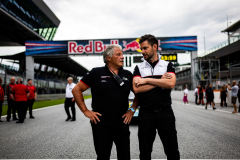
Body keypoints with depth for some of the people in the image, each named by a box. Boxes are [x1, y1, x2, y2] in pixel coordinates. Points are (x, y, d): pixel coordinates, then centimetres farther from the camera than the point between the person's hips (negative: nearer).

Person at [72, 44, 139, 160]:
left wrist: (132, 110, 4)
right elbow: (76, 90, -2)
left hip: (122, 124, 3)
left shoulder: (128, 75, 5)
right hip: (101, 124, -3)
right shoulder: (96, 73, -4)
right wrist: (85, 111, -6)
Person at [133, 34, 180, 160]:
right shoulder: (139, 67, 8)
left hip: (165, 113, 0)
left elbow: (171, 84, -12)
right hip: (145, 114, 1)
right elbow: (136, 89, -8)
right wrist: (161, 82, -8)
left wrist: (147, 80, -10)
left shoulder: (167, 65, 7)